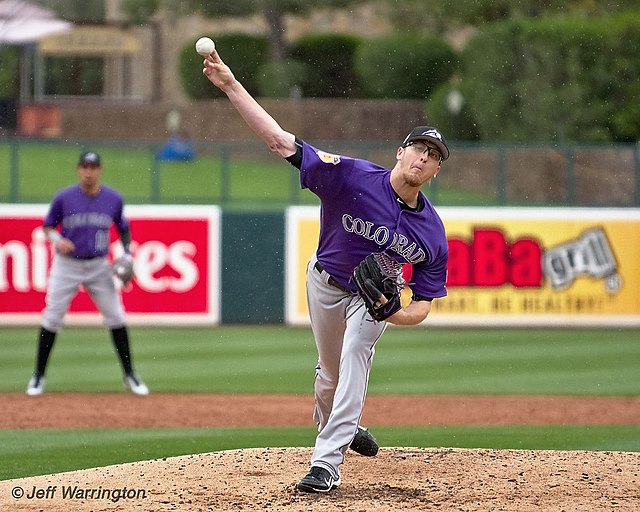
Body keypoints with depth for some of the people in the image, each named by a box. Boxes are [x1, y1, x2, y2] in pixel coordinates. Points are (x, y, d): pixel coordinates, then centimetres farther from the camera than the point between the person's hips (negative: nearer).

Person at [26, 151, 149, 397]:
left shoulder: (113, 199, -3)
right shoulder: (64, 198, -9)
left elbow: (123, 228, 11)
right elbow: (47, 226, 1)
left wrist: (127, 253, -4)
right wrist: (57, 240, -20)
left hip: (98, 266, 2)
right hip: (67, 265, -2)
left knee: (116, 317, 1)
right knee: (52, 317, -2)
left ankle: (130, 376, 12)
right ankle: (38, 376, 9)